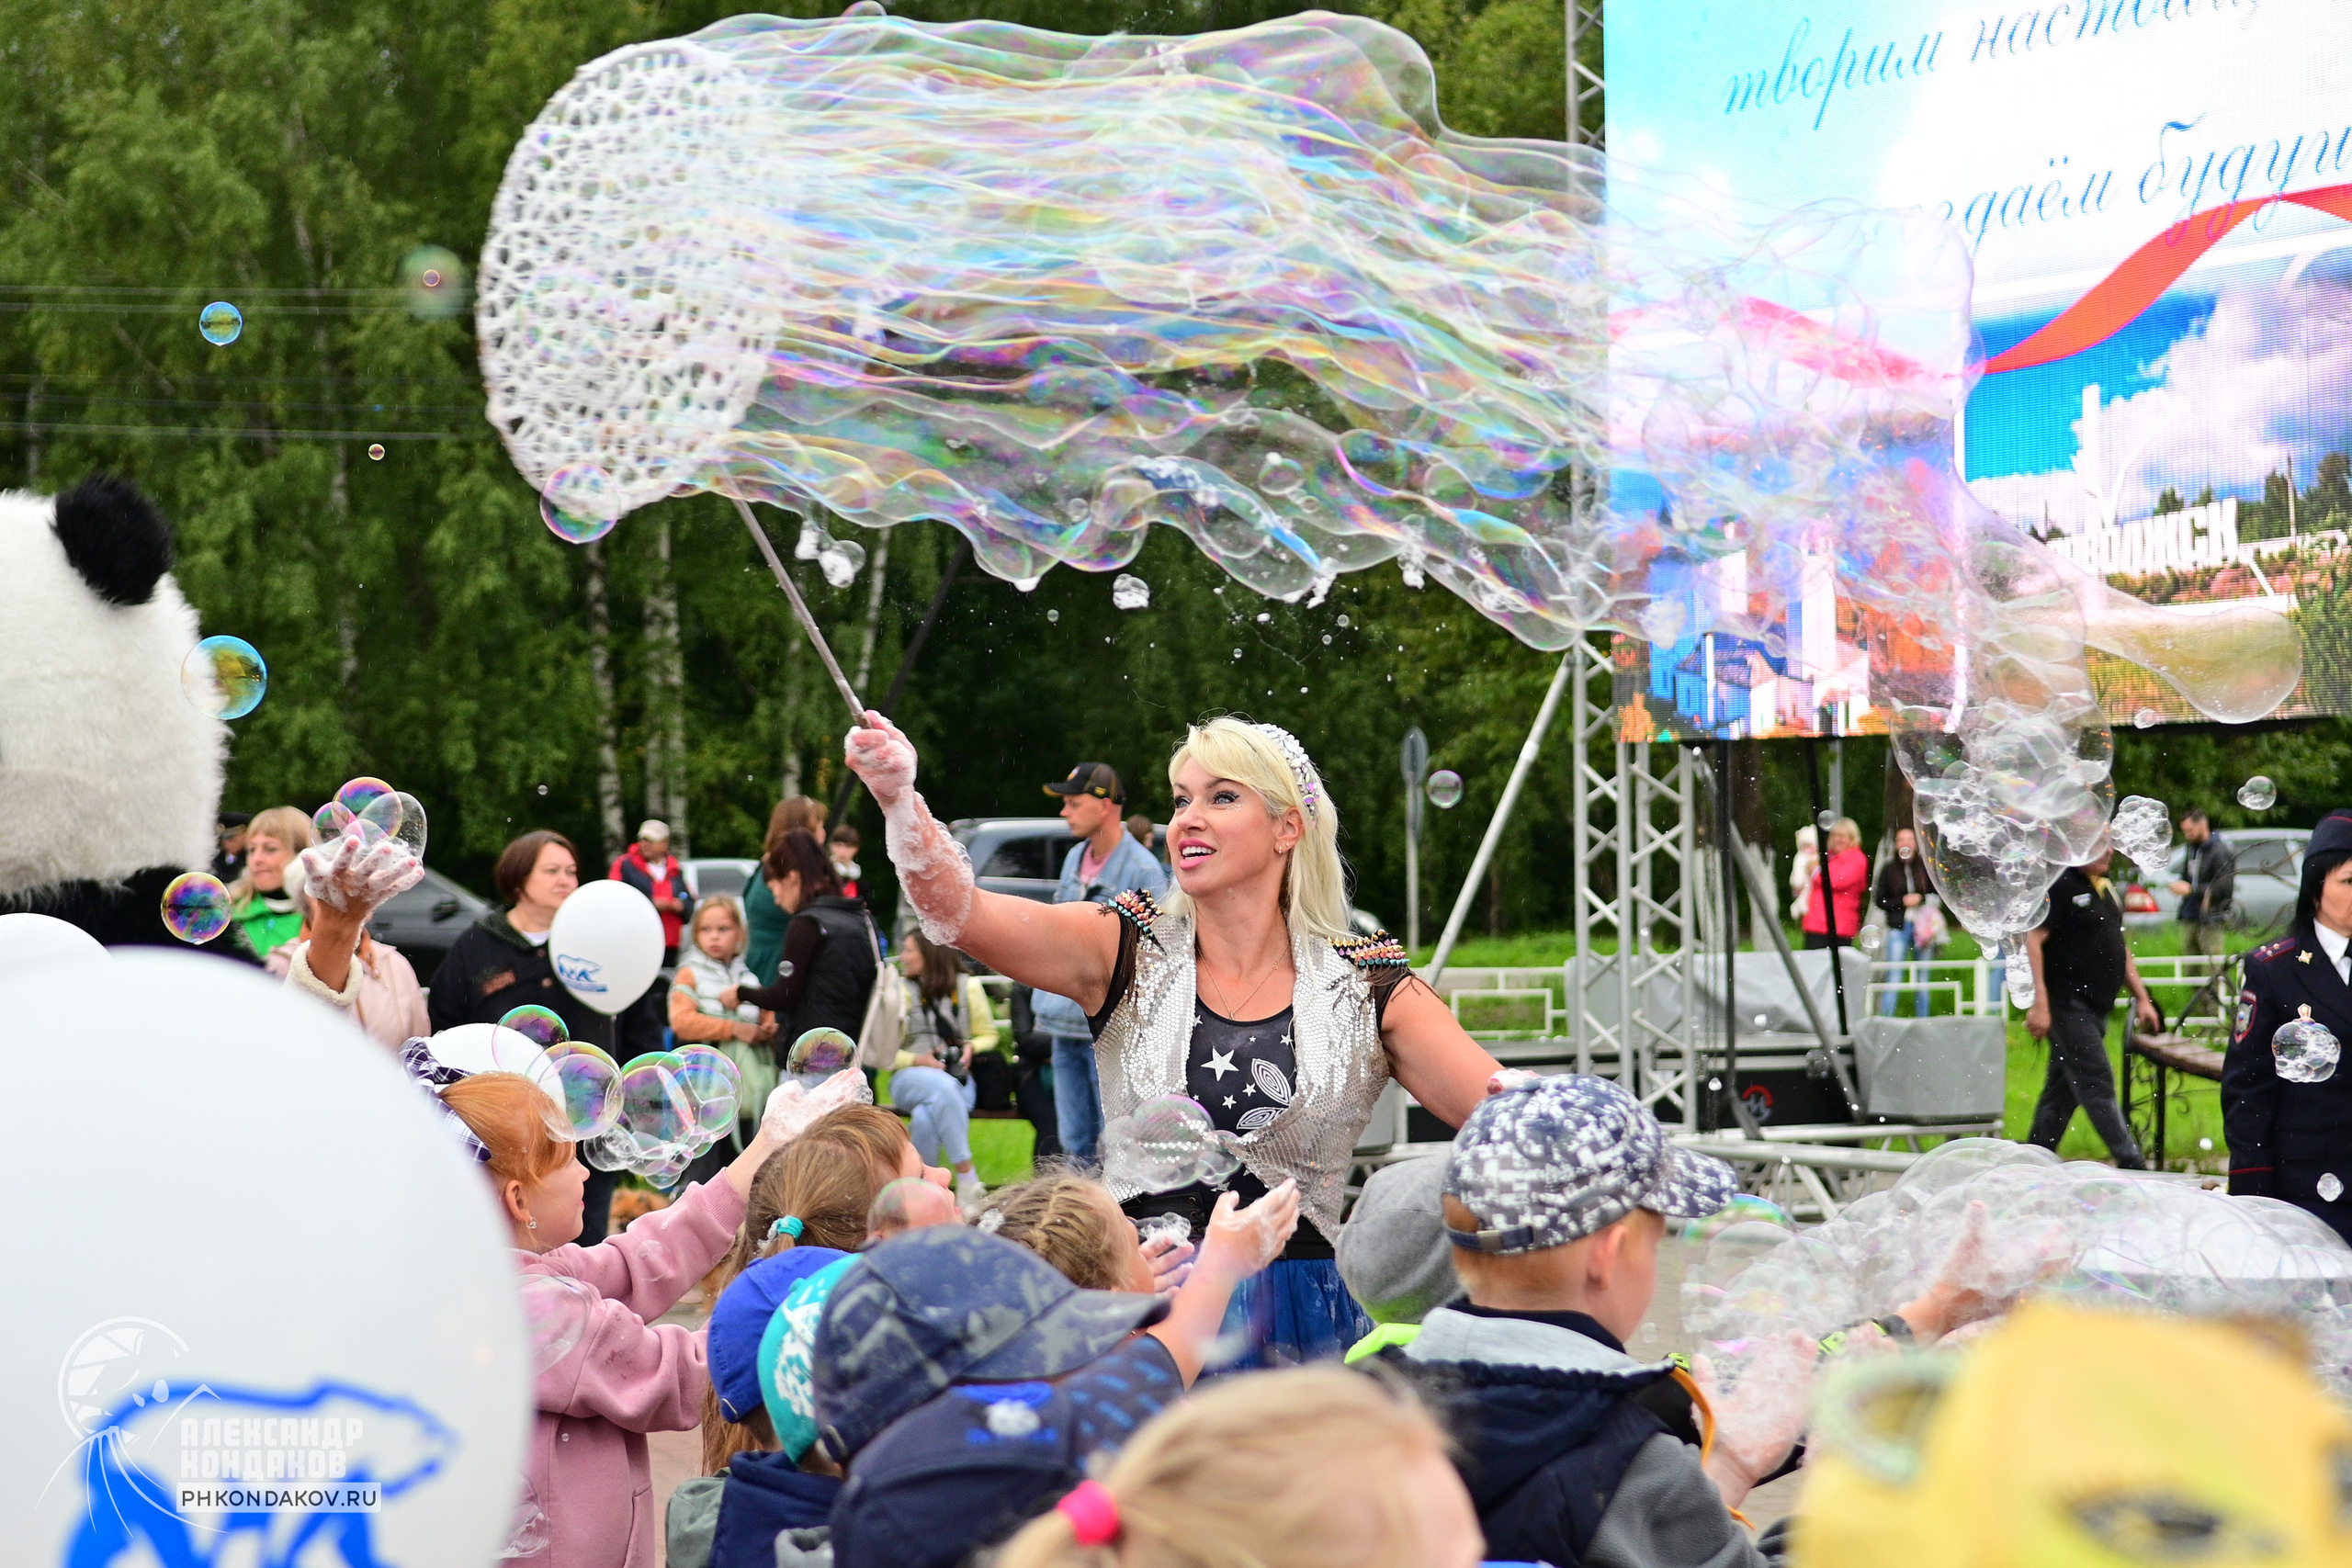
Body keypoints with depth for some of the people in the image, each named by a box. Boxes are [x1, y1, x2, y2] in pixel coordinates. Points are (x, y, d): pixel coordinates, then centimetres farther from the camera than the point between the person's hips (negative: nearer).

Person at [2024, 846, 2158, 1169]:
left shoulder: (2104, 887, 17)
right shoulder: (2059, 885, -11)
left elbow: (2119, 947, 24)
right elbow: (2033, 941, -16)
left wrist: (2141, 998, 21)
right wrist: (2039, 1003, -22)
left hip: (2095, 1009, 9)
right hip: (2068, 1006, -9)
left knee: (2062, 1090, 11)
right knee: (2097, 1085, -9)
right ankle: (2131, 1166, -11)